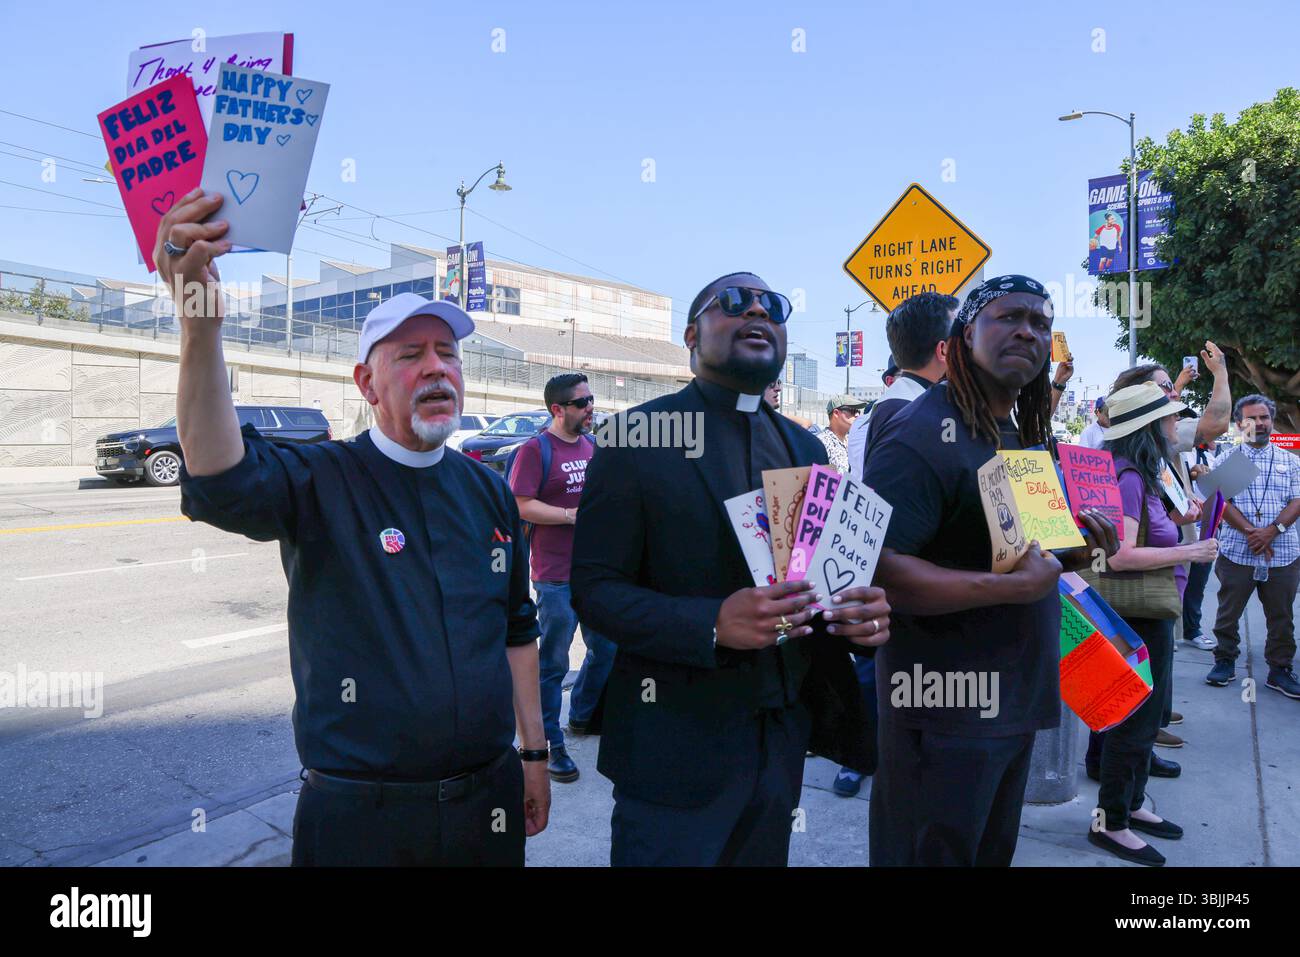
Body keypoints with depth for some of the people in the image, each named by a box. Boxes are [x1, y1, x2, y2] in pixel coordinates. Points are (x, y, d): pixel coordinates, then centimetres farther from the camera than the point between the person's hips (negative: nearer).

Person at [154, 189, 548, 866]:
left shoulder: (488, 491, 4)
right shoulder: (322, 481, -9)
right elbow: (223, 479, -32)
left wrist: (533, 752, 11)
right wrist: (200, 323, -46)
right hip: (360, 813, -3)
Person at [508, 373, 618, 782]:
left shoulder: (593, 445, 12)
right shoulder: (535, 449, -11)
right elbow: (522, 506, -17)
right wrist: (573, 515, -22)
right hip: (557, 576, -7)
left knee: (607, 649, 18)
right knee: (553, 663, 2)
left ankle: (582, 716, 39)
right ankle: (549, 744, 16)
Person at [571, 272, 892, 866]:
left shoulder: (806, 448, 10)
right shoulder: (639, 437, -8)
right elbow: (594, 590, -12)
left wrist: (862, 613, -8)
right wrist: (713, 623, -28)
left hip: (784, 743, 6)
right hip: (677, 747, -6)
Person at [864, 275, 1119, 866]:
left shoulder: (1022, 440, 12)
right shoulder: (926, 435, -20)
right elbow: (879, 570, -32)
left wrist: (1069, 549, 2)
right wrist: (1018, 585, -26)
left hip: (1016, 702, 9)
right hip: (946, 713, -9)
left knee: (994, 851, 25)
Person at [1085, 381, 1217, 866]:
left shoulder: (1140, 475, 11)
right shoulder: (1127, 477, -20)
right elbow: (1120, 555, -28)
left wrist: (1173, 520, 5)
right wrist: (1190, 552, -21)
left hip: (1151, 614, 10)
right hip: (1137, 614, -10)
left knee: (1145, 716, 20)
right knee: (1134, 721, 0)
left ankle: (1131, 804, 34)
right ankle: (1110, 823, 14)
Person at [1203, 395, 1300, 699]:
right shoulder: (1226, 459, 5)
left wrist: (1272, 530, -15)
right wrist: (1250, 532, -17)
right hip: (1236, 552, -1)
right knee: (1228, 612, 7)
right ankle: (1225, 661, 21)